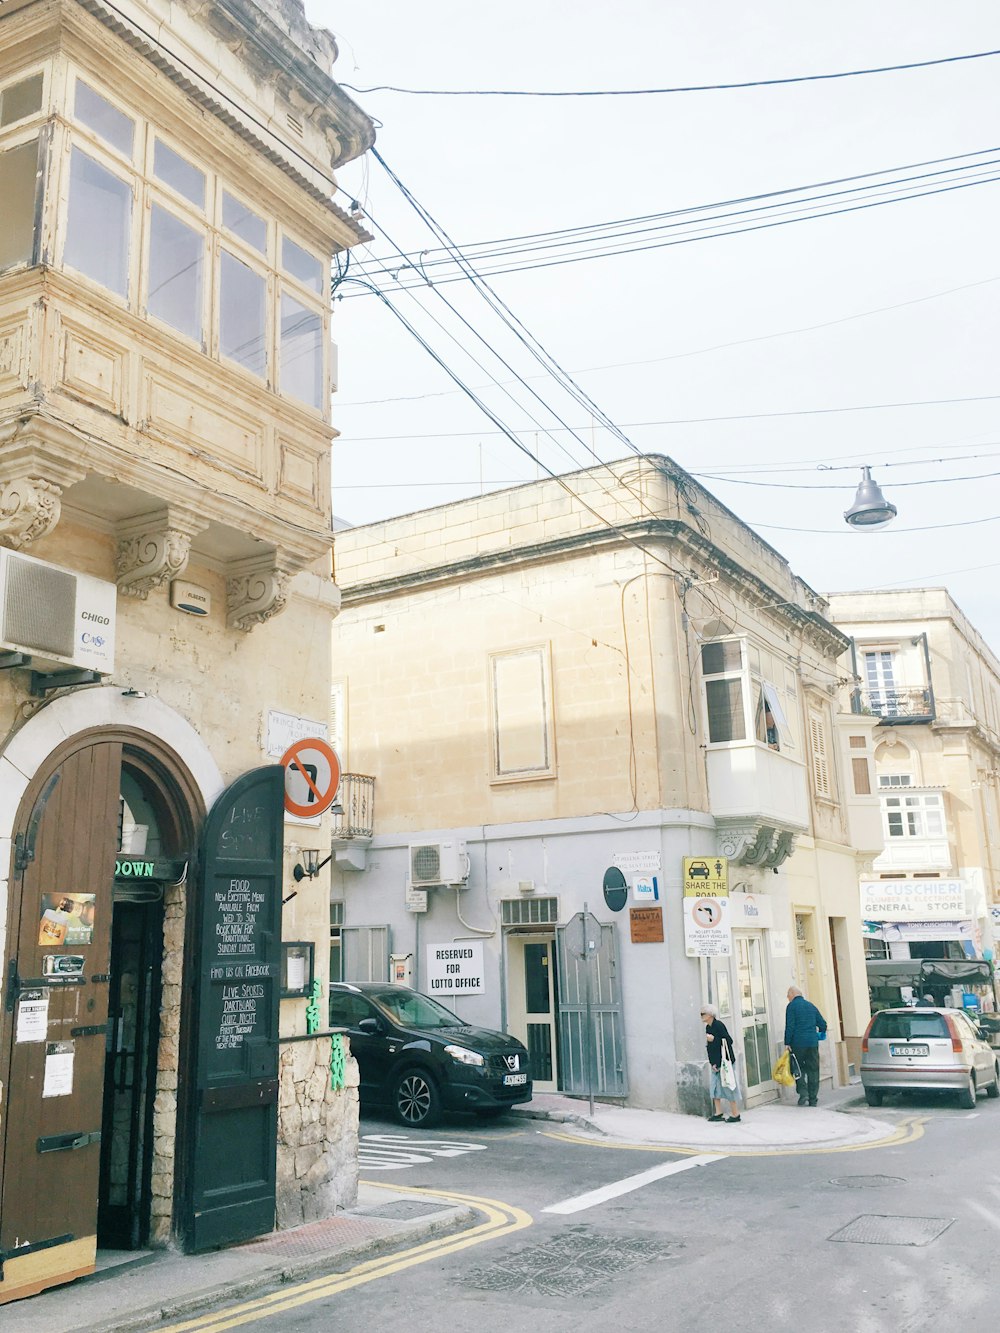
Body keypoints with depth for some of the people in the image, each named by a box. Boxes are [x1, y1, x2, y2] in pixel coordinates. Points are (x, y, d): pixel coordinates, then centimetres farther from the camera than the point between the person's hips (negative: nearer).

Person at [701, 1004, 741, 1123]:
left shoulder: (719, 1026, -16)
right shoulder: (708, 1028, 8)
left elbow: (728, 1041, -21)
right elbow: (709, 1047, 10)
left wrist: (713, 1039, -23)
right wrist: (713, 1063, 3)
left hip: (725, 1061, -8)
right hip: (716, 1063, 8)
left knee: (728, 1086, -1)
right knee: (715, 1086, 9)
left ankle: (735, 1114, 10)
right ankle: (718, 1113, 17)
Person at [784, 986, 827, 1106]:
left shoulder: (792, 1006, -4)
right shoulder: (811, 1006, 13)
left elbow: (790, 1026, -11)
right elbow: (823, 1024, 15)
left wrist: (787, 1043, -8)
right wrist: (821, 1034, 34)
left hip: (798, 1043, -4)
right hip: (813, 1043, 4)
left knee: (799, 1069, 7)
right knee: (813, 1071, 8)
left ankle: (803, 1093, -9)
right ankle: (813, 1100, 9)